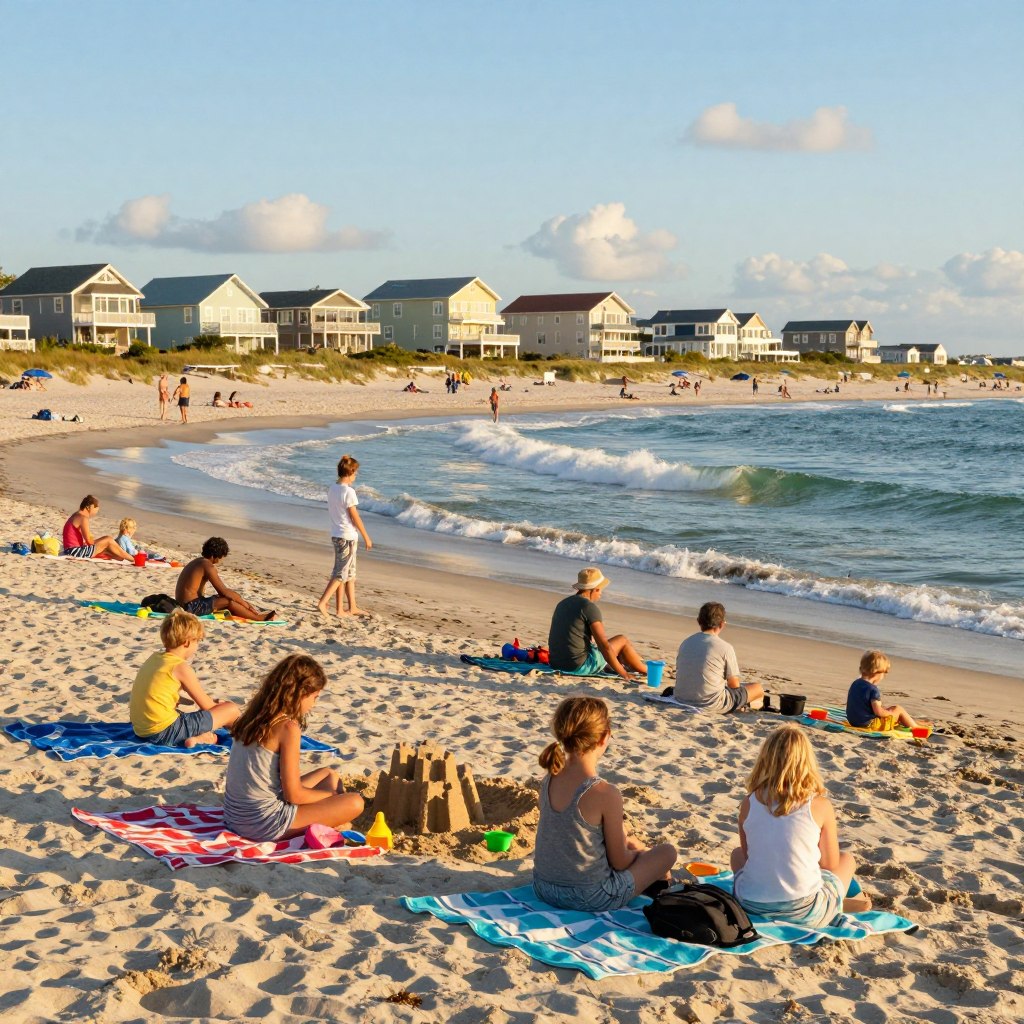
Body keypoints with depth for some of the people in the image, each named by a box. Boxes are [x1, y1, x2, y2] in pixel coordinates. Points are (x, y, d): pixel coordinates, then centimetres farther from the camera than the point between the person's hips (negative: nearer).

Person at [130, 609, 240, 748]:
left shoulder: (153, 658, 12)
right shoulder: (182, 668, -10)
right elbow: (206, 706, -1)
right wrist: (218, 704, 19)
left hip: (141, 731, 9)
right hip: (166, 733, -9)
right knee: (231, 709, -3)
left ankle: (201, 736, 5)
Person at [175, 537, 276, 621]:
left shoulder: (199, 562, 15)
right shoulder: (208, 566, -16)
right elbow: (224, 591, -17)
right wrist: (243, 602, -7)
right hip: (191, 607, -10)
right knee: (229, 601, -13)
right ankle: (259, 618, -6)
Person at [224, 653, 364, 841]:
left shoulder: (252, 716, 6)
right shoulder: (289, 728, -18)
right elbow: (293, 795, -15)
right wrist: (333, 795, 3)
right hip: (263, 825, -9)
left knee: (328, 774, 21)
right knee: (354, 803, -8)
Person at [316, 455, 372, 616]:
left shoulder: (331, 489, 6)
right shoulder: (348, 492, -18)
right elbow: (355, 517, -15)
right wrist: (366, 537, -6)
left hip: (336, 535, 9)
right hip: (348, 537, -9)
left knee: (349, 573, 15)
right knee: (341, 573, -3)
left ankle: (352, 607, 21)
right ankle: (322, 603, -8)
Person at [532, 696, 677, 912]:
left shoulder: (549, 780, -4)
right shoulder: (606, 794, -23)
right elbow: (619, 861, -12)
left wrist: (620, 836, 18)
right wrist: (639, 852, 10)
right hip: (588, 898, -7)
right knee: (667, 852, 9)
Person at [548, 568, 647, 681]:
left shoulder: (563, 603, 13)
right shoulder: (590, 607, -13)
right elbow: (604, 646, -17)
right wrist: (623, 674, -9)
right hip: (579, 667, -8)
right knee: (622, 641, 9)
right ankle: (647, 671, 26)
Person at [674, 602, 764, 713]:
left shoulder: (685, 643, 5)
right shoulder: (726, 648, -11)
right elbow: (734, 685, -4)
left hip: (681, 700, 6)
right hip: (711, 706, -6)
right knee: (758, 688, 9)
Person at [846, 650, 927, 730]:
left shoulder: (855, 683, 5)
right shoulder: (873, 690, -23)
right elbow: (878, 712, -25)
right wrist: (890, 713, -5)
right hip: (868, 724, -9)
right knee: (898, 709, 3)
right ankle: (915, 727, 19)